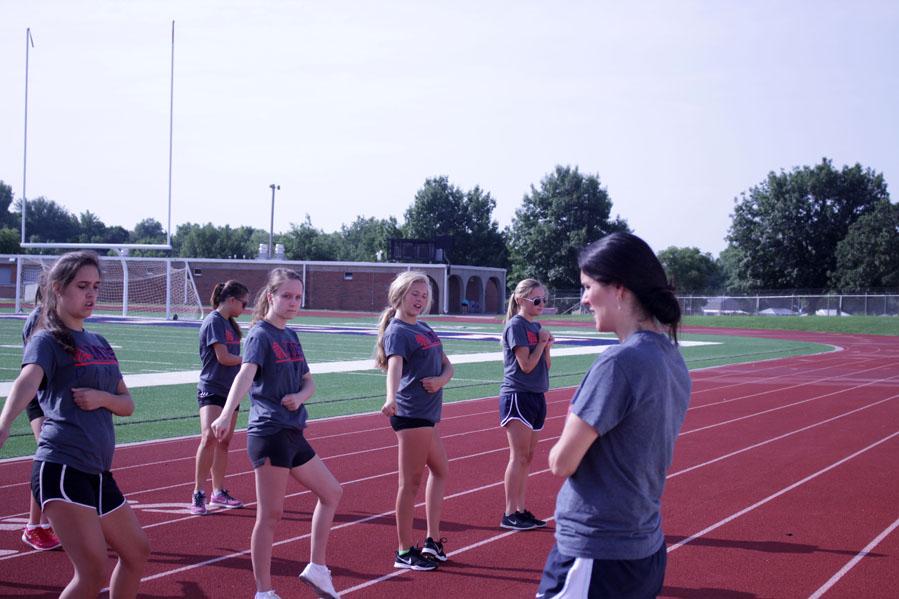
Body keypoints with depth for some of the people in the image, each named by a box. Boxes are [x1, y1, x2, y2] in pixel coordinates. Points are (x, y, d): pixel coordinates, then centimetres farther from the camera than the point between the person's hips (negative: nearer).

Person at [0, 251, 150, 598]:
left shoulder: (100, 344, 18)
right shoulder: (48, 340, -5)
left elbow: (127, 405, 19)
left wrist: (103, 398, -5)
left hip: (98, 473, 9)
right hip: (63, 468, -8)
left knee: (137, 552, 20)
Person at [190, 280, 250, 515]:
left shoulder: (230, 323, 15)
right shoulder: (214, 322, -12)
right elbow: (223, 357, -17)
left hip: (229, 390, 9)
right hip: (211, 390, -9)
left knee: (224, 442, 11)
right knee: (209, 438, -19)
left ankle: (219, 492, 19)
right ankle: (198, 494, -16)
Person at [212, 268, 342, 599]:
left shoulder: (291, 336, 14)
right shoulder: (260, 335, -10)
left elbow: (309, 382, 17)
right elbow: (246, 373, -28)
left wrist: (300, 396, -7)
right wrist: (226, 414, -45)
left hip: (293, 434, 9)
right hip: (269, 433, -9)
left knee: (331, 492, 18)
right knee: (270, 514, -5)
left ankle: (316, 568, 24)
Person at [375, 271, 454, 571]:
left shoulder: (425, 329, 17)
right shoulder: (397, 331, -10)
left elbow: (447, 365, 17)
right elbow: (395, 365, -29)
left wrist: (442, 379, -6)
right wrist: (391, 398, -47)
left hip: (427, 413, 10)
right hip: (410, 413, -10)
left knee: (440, 470, 20)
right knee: (411, 480, -5)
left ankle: (432, 541, 26)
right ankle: (405, 551, 1)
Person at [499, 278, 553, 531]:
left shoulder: (536, 327, 13)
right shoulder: (516, 326, -11)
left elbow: (545, 366, 15)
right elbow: (526, 365, -15)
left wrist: (546, 345, -1)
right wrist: (542, 342, -6)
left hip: (536, 396, 8)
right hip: (517, 395, -8)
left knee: (527, 457, 10)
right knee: (519, 456, -7)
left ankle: (521, 510, 15)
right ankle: (509, 515, -4)